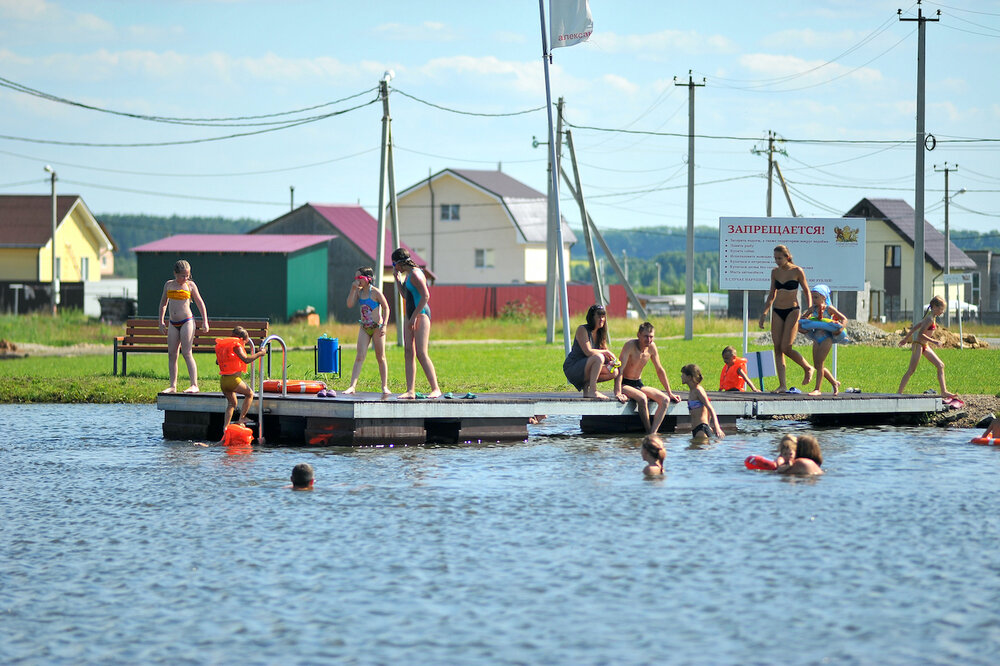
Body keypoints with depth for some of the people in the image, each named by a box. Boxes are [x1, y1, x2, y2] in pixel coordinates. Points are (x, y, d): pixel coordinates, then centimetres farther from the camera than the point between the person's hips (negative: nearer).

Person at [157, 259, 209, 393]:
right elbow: (163, 303, 21)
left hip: (187, 322, -4)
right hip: (173, 324, 4)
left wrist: (205, 322, 1)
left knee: (186, 353, -11)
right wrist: (161, 322, 17)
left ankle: (194, 385, -11)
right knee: (171, 354, 2)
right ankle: (173, 386, 7)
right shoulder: (169, 285, 10)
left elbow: (200, 303, 6)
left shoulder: (190, 285, 1)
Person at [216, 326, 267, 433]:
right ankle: (241, 419, 11)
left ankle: (225, 427, 9)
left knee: (232, 403, 23)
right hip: (234, 379, -7)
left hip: (223, 380, 7)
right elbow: (246, 359, -19)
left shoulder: (223, 346, 14)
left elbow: (217, 361, 27)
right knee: (250, 394, 17)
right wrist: (259, 353, -9)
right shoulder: (236, 346, -9)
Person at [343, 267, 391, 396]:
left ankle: (385, 386, 11)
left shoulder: (375, 292, -12)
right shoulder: (359, 292, 4)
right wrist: (353, 289, -11)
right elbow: (350, 304, -5)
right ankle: (352, 386, -14)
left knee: (380, 358, 3)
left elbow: (386, 308, -8)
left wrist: (384, 325, -16)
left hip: (377, 327, -5)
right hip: (364, 327, 5)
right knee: (359, 357, -6)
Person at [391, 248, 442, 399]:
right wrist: (398, 281, 18)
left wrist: (414, 316, -20)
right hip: (410, 315, 10)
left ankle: (435, 389, -11)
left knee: (421, 353, -14)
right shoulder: (408, 274, 17)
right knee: (408, 353, 4)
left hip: (421, 314, -10)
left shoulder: (415, 274, -13)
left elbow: (426, 296, -20)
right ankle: (410, 391, 2)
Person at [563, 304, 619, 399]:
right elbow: (588, 352, -23)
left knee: (614, 372, -6)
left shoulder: (599, 333, 11)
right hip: (572, 368, -8)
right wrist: (606, 352, -15)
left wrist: (609, 361, -11)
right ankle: (592, 391, -30)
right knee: (598, 357, -33)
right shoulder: (582, 329, -13)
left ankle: (587, 385, 0)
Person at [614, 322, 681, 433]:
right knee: (642, 398, -35)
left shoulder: (651, 347, 0)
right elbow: (620, 370, -26)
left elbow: (660, 370, 12)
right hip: (624, 384, -7)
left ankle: (653, 432, -25)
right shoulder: (630, 345, -19)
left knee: (665, 399, -15)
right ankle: (648, 432, -24)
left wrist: (669, 393, 12)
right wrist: (618, 393, -35)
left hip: (639, 384, 7)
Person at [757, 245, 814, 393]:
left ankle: (808, 368, 10)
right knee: (777, 349, -2)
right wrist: (764, 314, 11)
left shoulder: (797, 271, -6)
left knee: (786, 348, -14)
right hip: (777, 312, 5)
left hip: (792, 311, -5)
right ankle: (782, 385, -2)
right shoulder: (775, 272, 8)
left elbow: (807, 292, 1)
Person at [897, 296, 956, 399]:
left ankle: (944, 391, 6)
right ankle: (899, 393, -8)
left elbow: (916, 326, 19)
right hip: (918, 344, -10)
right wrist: (933, 341, -20)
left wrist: (906, 338, 25)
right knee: (911, 370, -10)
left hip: (924, 346, 10)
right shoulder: (930, 319, -18)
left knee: (940, 365, 6)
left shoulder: (932, 317, 12)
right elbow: (920, 334, -23)